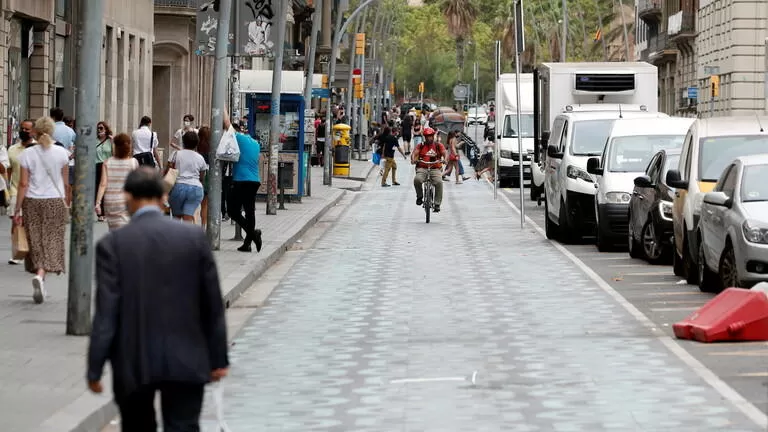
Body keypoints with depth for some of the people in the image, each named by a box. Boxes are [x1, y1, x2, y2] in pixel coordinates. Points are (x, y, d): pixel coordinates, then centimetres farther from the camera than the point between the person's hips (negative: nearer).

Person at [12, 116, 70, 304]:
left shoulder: (27, 154, -5)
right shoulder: (61, 153, -3)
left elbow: (23, 184, -5)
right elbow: (66, 183, 2)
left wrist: (17, 209, 0)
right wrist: (68, 203, 16)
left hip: (32, 203, 1)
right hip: (55, 202, -1)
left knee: (35, 243, 10)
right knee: (51, 242, 1)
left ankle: (40, 280, 13)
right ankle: (40, 275, -22)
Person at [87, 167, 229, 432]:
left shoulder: (112, 244, -7)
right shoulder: (194, 238, -2)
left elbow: (106, 313, -10)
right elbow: (213, 304, 2)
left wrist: (95, 369, -4)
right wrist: (218, 358, 10)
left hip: (134, 363, 0)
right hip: (185, 361, 0)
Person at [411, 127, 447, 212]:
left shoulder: (438, 146, 9)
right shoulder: (420, 146, 11)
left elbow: (445, 153, -3)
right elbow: (414, 153, -2)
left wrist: (444, 159, -27)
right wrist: (413, 159, -25)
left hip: (435, 169, 0)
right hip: (422, 169, 1)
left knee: (439, 182, -28)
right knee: (417, 179, -30)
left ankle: (437, 204, -20)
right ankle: (419, 196, -4)